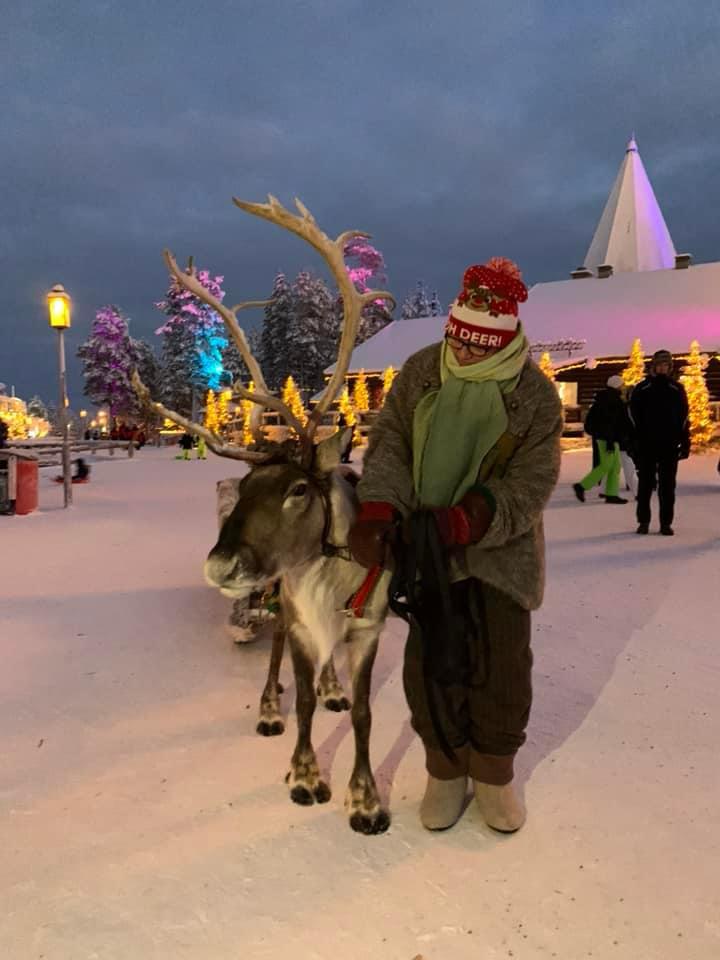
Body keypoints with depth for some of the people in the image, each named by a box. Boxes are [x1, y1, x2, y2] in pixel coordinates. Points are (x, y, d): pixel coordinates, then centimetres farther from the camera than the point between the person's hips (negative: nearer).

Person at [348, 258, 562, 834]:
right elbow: (390, 444, -6)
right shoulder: (421, 371, -1)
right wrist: (377, 512, -23)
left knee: (503, 668, 6)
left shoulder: (536, 395, -8)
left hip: (500, 553, -1)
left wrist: (465, 521, -26)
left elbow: (529, 484, -11)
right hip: (425, 549, 1)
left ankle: (494, 772, 30)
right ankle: (446, 770, 29)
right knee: (430, 664, 7)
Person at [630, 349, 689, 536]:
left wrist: (685, 443, 4)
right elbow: (634, 418, 2)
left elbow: (683, 418, 9)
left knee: (667, 486, 5)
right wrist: (634, 442, -5)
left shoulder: (677, 390, 7)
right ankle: (643, 521, 13)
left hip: (670, 446, 1)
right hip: (646, 446, -1)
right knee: (645, 485, 4)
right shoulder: (641, 389, 2)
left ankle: (666, 523, 11)